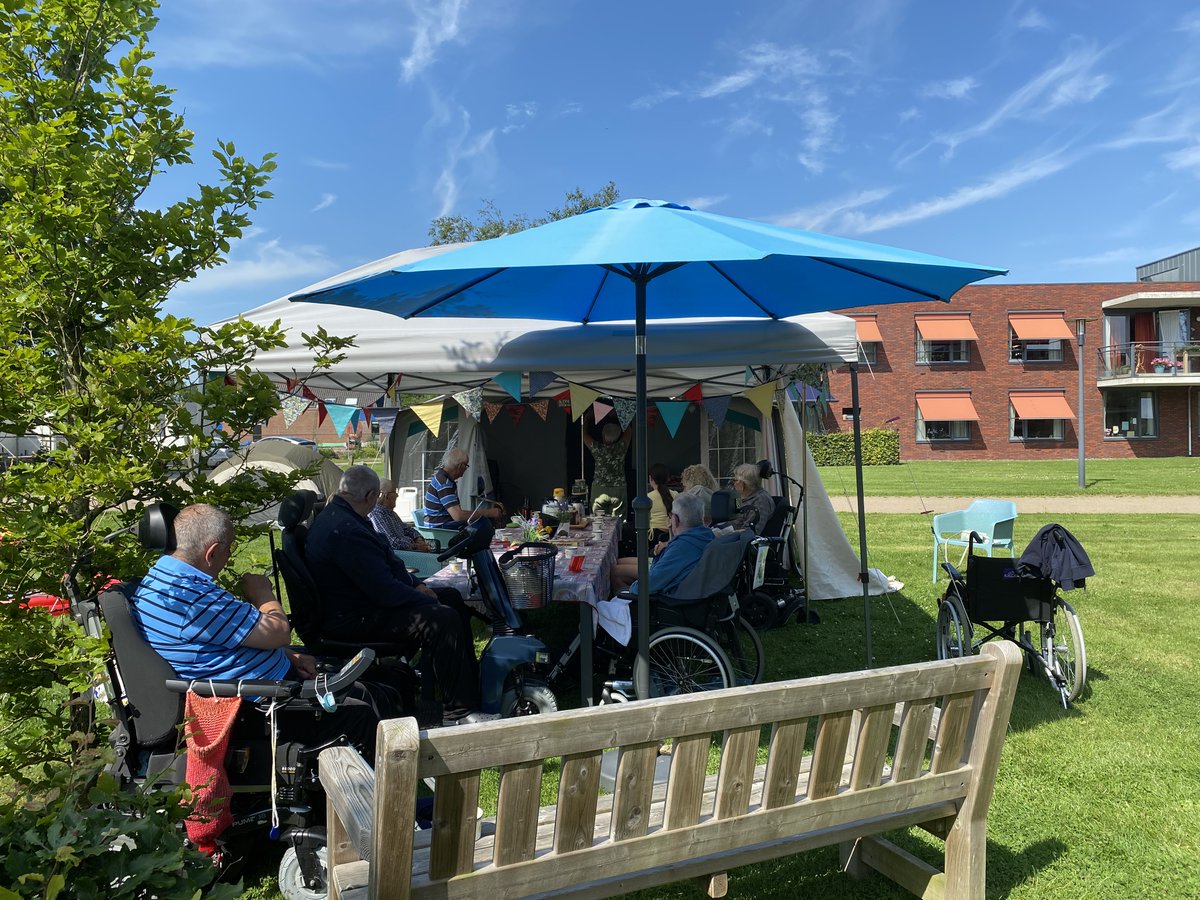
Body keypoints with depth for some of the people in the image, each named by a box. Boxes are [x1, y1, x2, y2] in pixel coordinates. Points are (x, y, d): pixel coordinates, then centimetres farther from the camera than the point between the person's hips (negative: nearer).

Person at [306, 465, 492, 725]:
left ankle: (473, 687, 14)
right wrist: (429, 601, -13)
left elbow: (387, 562, 18)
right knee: (443, 620, -27)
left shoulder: (334, 516, 10)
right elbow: (385, 591, -27)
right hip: (351, 620, -12)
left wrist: (415, 586, 4)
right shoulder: (347, 531, -26)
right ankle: (460, 712, -18)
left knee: (452, 597, 10)